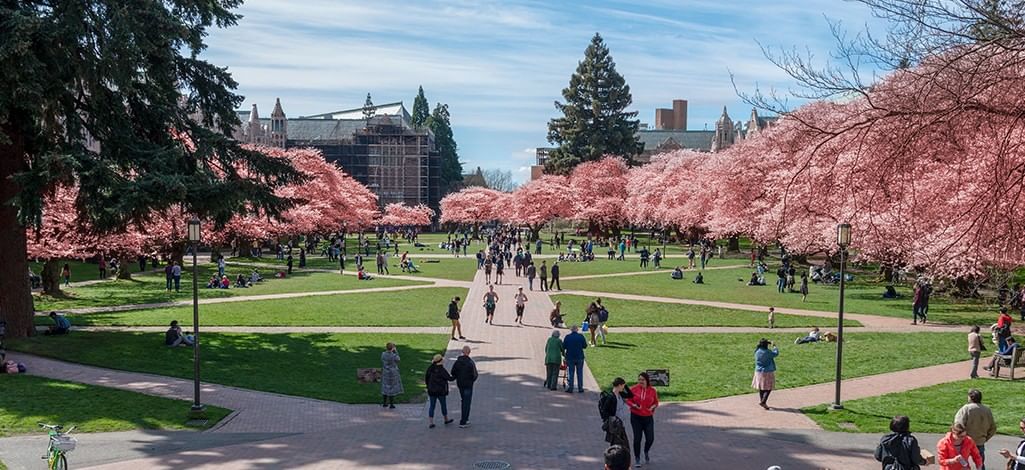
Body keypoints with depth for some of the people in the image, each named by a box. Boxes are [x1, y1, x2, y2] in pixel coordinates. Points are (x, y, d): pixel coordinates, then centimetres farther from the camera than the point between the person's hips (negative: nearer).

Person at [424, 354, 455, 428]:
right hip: (441, 391, -4)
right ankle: (446, 420, 29)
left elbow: (426, 378, 7)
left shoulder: (430, 369, -1)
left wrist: (429, 386, 21)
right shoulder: (442, 370, -18)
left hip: (431, 391, 4)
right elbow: (449, 378, -13)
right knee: (443, 405, 14)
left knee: (432, 406, 7)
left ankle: (430, 422, 1)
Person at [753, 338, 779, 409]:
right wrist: (774, 347, 14)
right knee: (769, 388, 1)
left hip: (759, 372, 7)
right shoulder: (767, 352, -19)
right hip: (767, 373, -7)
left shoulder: (757, 352, -1)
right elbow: (776, 353, -4)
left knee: (761, 387, 17)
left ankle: (761, 401, 26)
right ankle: (763, 402, -9)